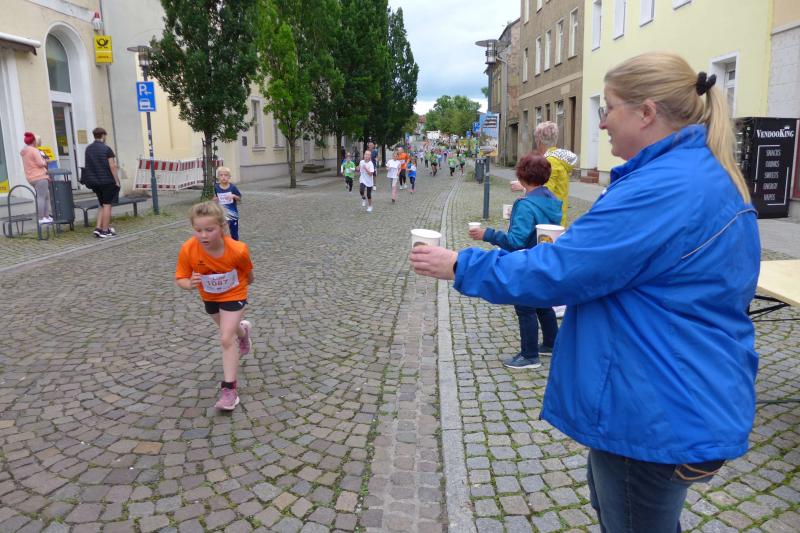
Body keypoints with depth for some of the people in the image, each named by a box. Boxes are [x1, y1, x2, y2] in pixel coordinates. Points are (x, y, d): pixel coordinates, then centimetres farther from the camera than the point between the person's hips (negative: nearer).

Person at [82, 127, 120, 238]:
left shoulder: (88, 149, 9)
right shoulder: (106, 149, -10)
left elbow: (88, 166, 13)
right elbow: (112, 166, -13)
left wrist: (92, 180, 18)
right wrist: (117, 181, -8)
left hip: (94, 182, 6)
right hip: (107, 181, -6)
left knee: (102, 205, 16)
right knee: (107, 205, 0)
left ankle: (98, 228, 8)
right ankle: (105, 230, 1)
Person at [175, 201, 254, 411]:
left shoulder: (237, 250, -35)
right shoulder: (188, 250, -31)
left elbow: (247, 270, -12)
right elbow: (180, 278, -21)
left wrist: (249, 280, 9)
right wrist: (189, 284, -43)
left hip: (233, 295, -4)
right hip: (209, 296, 4)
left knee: (226, 339, -13)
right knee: (228, 330, 27)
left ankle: (229, 389, -3)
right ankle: (243, 330, 64)